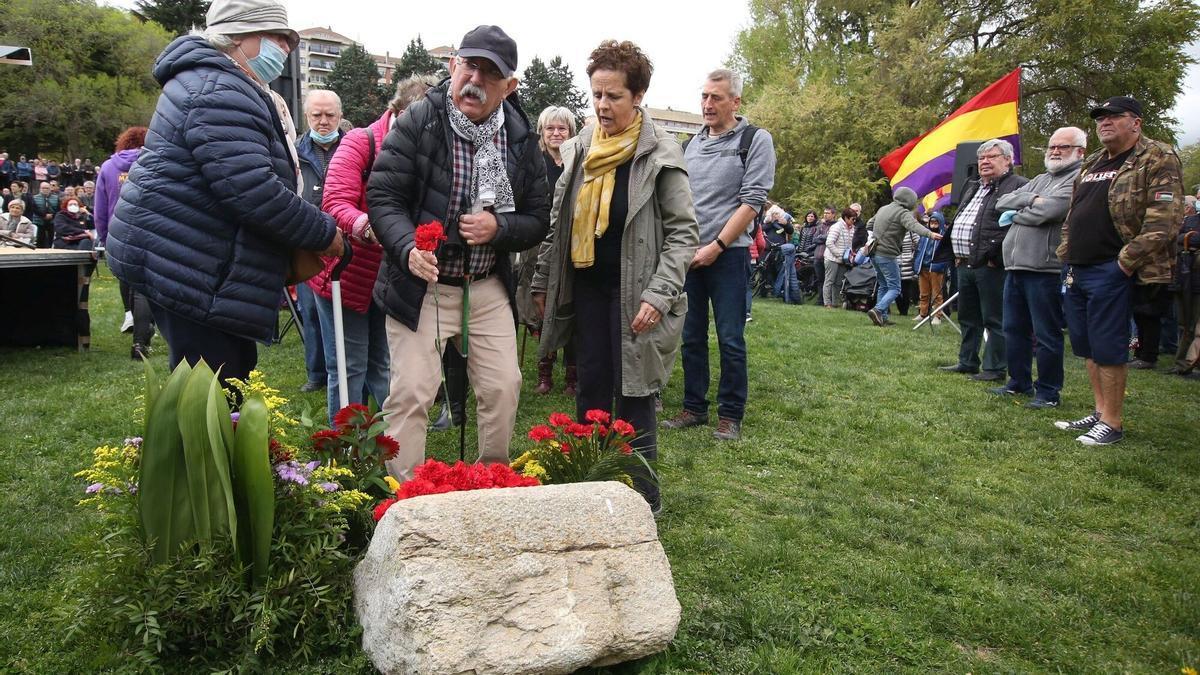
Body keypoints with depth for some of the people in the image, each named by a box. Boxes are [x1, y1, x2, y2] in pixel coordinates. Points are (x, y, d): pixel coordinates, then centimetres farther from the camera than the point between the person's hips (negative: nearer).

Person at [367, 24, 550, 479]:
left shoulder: (521, 139, 2)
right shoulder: (418, 122, -9)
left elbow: (538, 219, 6)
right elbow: (382, 196, -12)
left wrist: (499, 228, -16)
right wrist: (408, 247, -31)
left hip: (488, 288, 4)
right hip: (420, 284, -4)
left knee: (504, 386, 7)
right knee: (412, 392, -7)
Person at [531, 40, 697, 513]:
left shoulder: (660, 154, -8)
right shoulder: (579, 149, 8)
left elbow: (683, 232, -9)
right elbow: (559, 222, 15)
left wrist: (659, 294, -18)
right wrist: (543, 280, 12)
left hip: (633, 292, -5)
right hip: (588, 287, 5)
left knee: (632, 395, -1)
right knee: (591, 389, 11)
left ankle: (643, 499, 12)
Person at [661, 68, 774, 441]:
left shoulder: (756, 141, -2)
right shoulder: (692, 144, 15)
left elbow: (752, 200, -9)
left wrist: (717, 246, -13)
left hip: (727, 253, -5)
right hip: (687, 253, 5)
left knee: (730, 338, -2)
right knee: (691, 336, 9)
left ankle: (730, 415, 9)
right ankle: (694, 407, 20)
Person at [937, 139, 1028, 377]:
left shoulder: (1018, 186, -7)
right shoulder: (972, 188, 21)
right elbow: (957, 222, 28)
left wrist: (997, 256, -19)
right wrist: (957, 255, 18)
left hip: (991, 266, -9)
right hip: (965, 265, 9)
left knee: (995, 320, -1)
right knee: (968, 318, 16)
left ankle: (995, 369, 5)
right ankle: (967, 363, 27)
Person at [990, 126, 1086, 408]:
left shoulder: (1079, 180, -6)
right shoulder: (1040, 180, 21)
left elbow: (1045, 213, -18)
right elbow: (1003, 202, 10)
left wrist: (1014, 214, 1)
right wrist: (1030, 199, -7)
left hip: (1045, 270, -8)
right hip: (1015, 268, 9)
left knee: (1047, 335, 0)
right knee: (1014, 329, 15)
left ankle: (1048, 392, 9)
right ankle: (1019, 382, 27)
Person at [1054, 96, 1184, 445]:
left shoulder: (1157, 160, -6)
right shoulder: (1092, 165, 18)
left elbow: (1163, 222, -16)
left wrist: (1125, 262, -19)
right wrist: (1066, 255, 12)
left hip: (1111, 272, -8)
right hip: (1078, 271, 8)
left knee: (1107, 349, -5)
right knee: (1087, 346, 12)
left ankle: (1112, 423, 5)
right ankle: (1100, 412, 23)